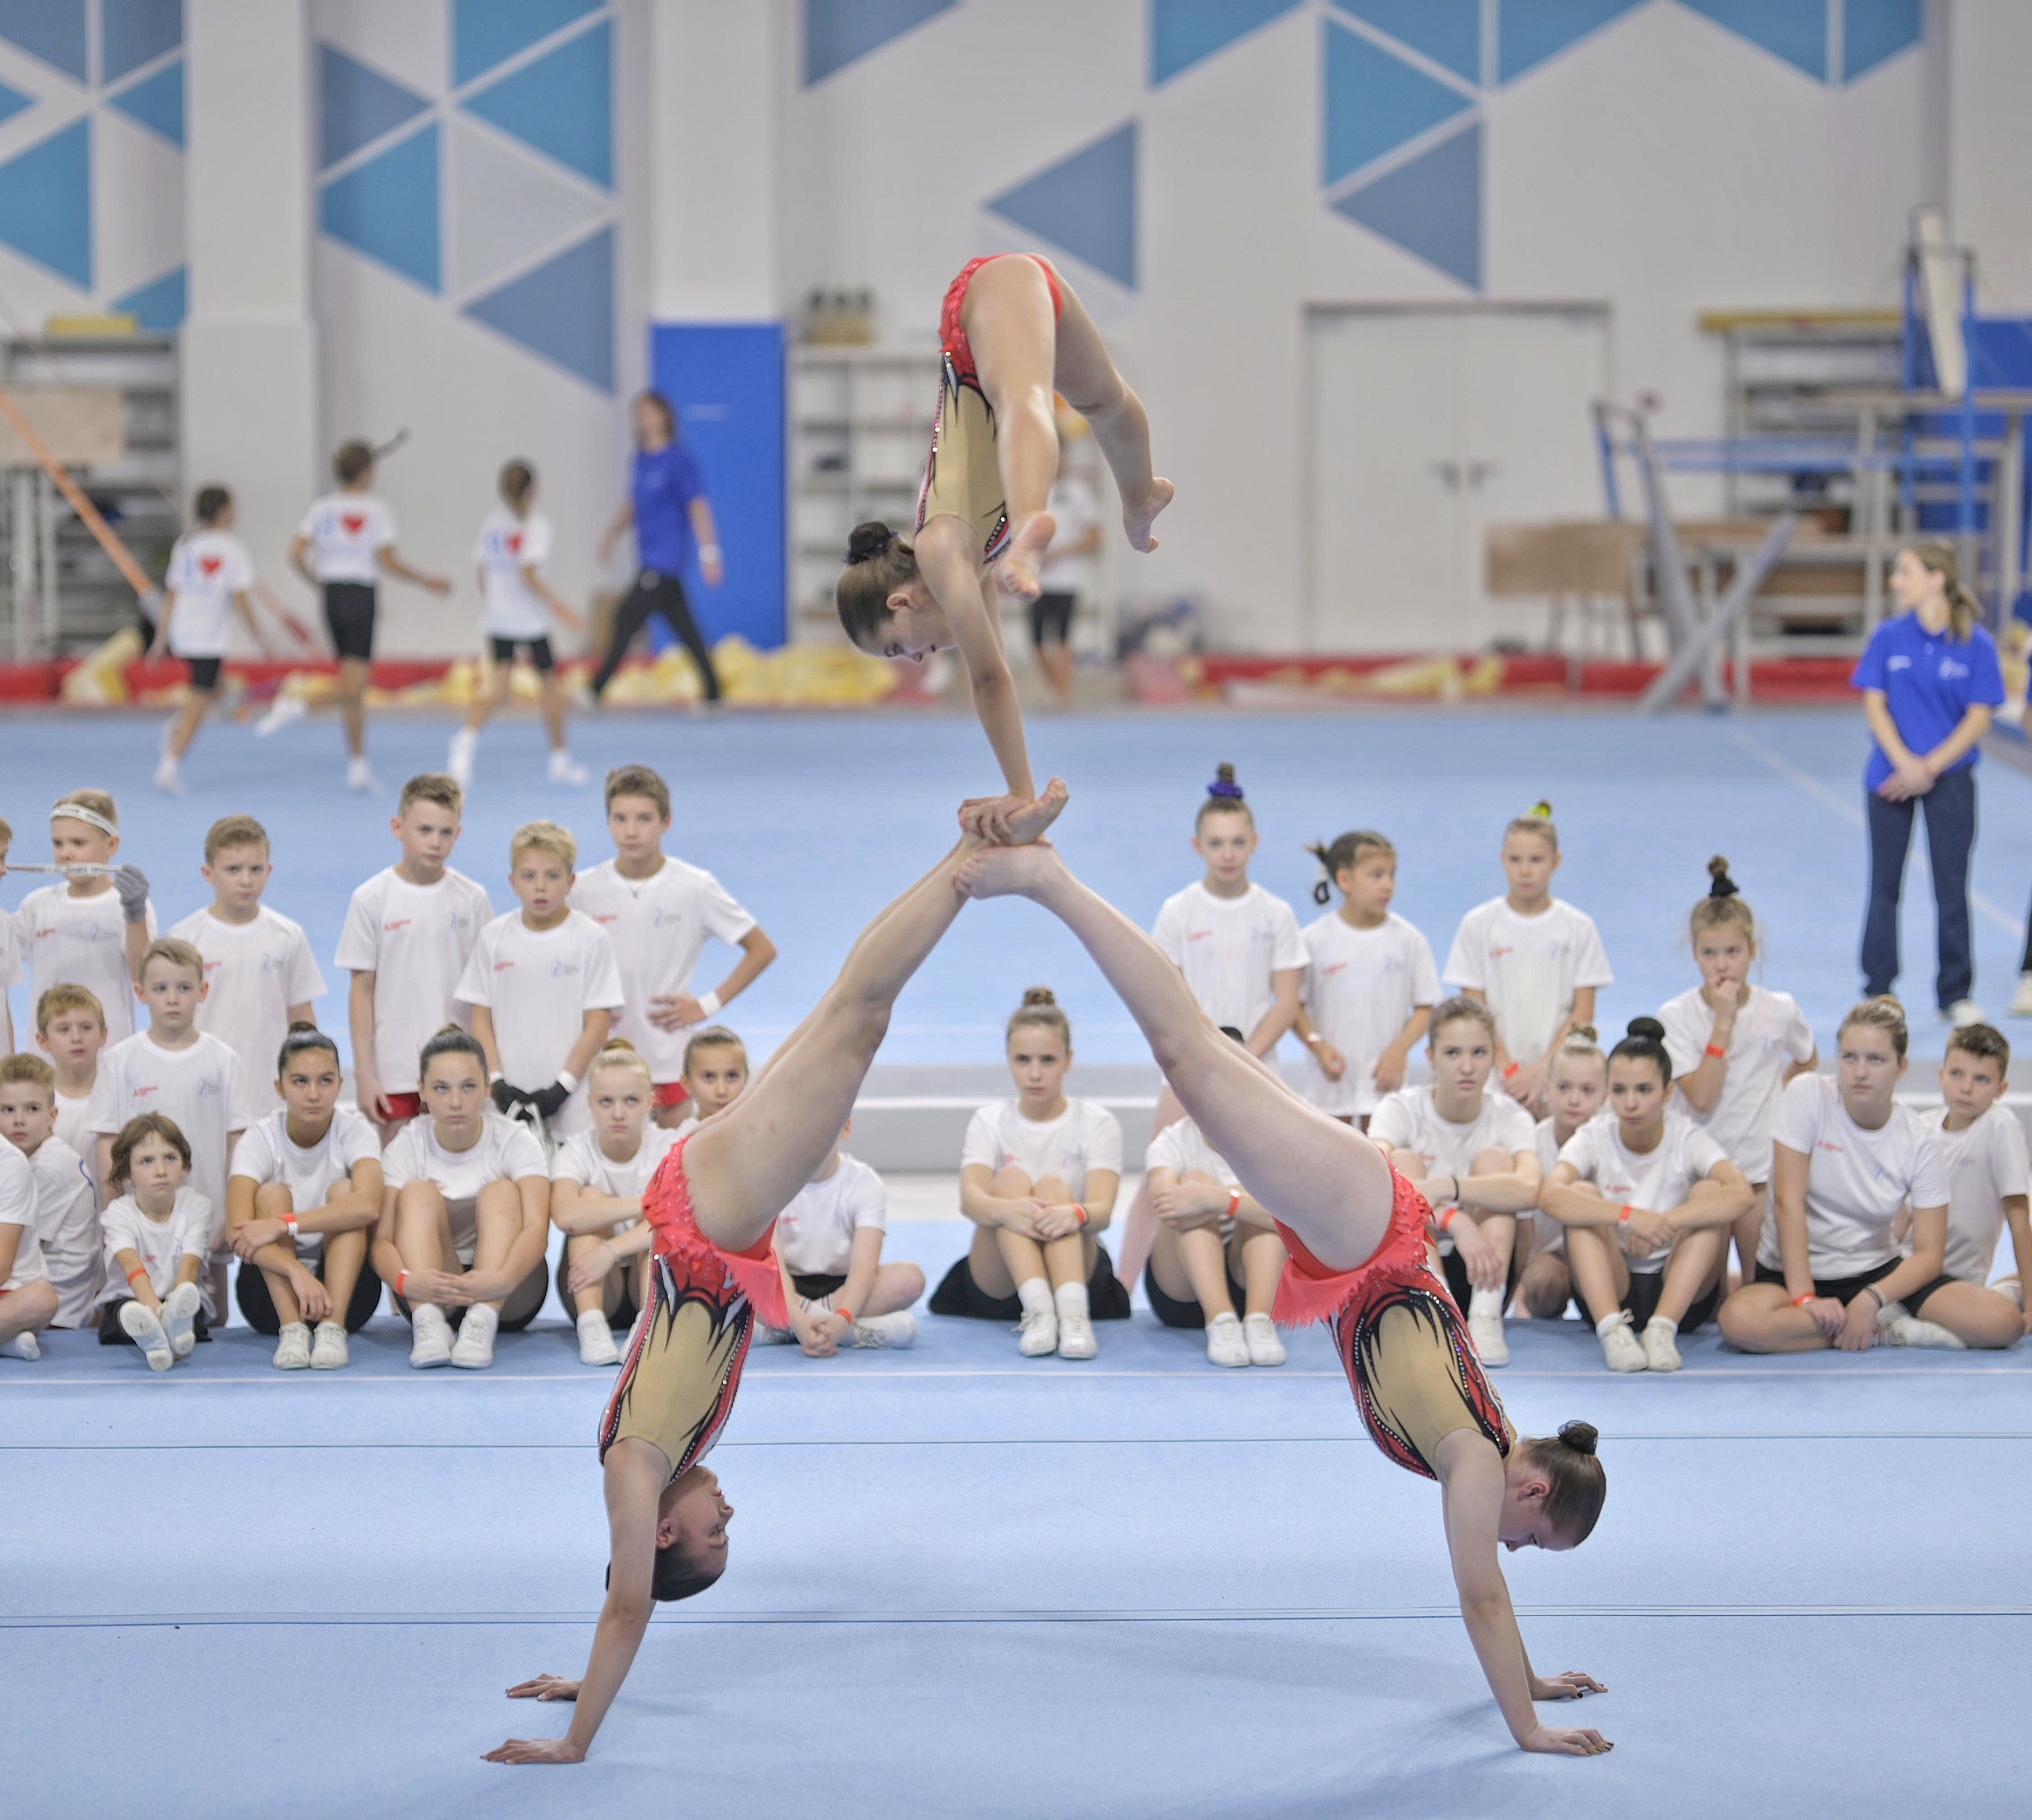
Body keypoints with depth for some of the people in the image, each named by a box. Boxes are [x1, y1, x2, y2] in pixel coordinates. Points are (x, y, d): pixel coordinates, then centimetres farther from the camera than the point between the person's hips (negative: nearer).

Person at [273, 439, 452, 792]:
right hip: (362, 597, -5)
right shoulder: (377, 509, -5)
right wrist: (426, 581, 1)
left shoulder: (322, 507, 6)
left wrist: (320, 584, 16)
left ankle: (358, 765, 2)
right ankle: (296, 704, -27)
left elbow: (296, 555, -1)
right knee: (352, 688, -6)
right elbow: (387, 561, -11)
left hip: (331, 595, 5)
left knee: (354, 687, 12)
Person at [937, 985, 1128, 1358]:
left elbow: (1102, 1210, -19)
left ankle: (1073, 1311, -52)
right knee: (1011, 1179, -25)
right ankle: (1037, 1310, -48)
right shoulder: (989, 1122, 3)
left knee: (1052, 1185, -27)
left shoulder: (1095, 1122, 0)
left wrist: (1076, 1214, -45)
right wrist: (1005, 1209, -43)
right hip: (996, 1280, 1)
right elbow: (969, 1199, -18)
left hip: (1079, 1268, -1)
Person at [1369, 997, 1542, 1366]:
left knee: (1494, 1158, -18)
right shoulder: (1400, 1109, -6)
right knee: (1405, 1161, -21)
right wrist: (1453, 1220, -43)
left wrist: (1445, 1187, -43)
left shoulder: (1509, 1117, -4)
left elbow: (1528, 1190, -28)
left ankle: (1486, 1316, -32)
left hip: (1480, 1276, 1)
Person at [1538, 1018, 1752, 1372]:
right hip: (1609, 1289, 0)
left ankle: (1663, 1328, -34)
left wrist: (1664, 1223, -40)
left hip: (1681, 1291, 0)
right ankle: (1612, 1329, -37)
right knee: (1581, 1195, -22)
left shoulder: (1688, 1139, -8)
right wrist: (1629, 1216, -43)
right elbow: (1550, 1196, -29)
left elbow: (1743, 1195, -29)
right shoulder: (1593, 1139, -6)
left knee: (1709, 1194, -22)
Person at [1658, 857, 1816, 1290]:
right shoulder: (1676, 1015, -8)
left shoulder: (1780, 1010, -1)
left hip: (1763, 1168, 1)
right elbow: (1701, 1097, -18)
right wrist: (1723, 1022, -19)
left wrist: (1775, 1092, 4)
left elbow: (1807, 1061, 21)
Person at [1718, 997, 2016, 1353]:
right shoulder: (1808, 1096, -11)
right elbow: (1788, 1201, -16)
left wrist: (1872, 1300, -25)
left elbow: (1929, 1254, -8)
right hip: (1797, 1270, -1)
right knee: (1739, 1321, -37)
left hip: (1877, 1272, 1)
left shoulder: (1920, 1142, -5)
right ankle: (1886, 1330, -16)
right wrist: (1803, 1297, -23)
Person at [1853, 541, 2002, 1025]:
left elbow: (1978, 718, -5)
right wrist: (1905, 763, -15)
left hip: (1949, 778, -1)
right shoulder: (1888, 637, 0)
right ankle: (1877, 991, 14)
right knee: (1885, 884, 6)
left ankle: (1955, 994, 10)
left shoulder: (1976, 644, -5)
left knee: (1951, 885, 1)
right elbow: (1874, 705, -2)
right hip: (1890, 776, 2)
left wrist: (1931, 767, -13)